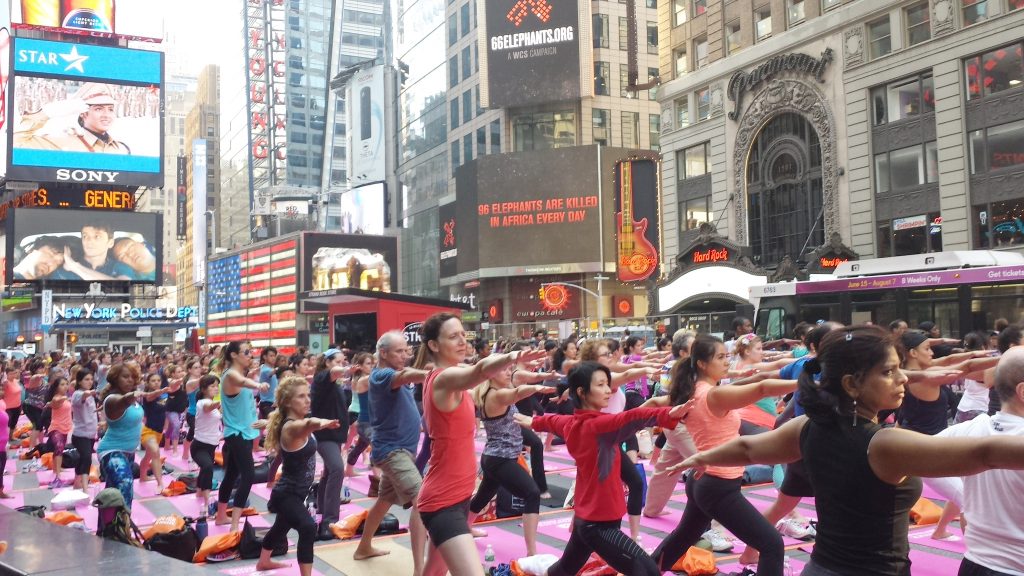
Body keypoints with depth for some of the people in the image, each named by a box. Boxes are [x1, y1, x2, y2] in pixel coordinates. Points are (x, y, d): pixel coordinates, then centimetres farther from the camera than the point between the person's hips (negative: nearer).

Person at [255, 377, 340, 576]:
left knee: (281, 527, 33)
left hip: (293, 492, 11)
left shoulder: (298, 423, 1)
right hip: (287, 494, -11)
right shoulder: (291, 427, -29)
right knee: (308, 528, -33)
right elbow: (308, 424, -55)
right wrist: (321, 423, -75)